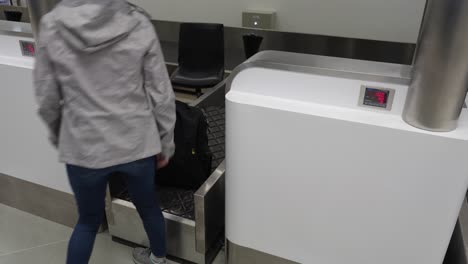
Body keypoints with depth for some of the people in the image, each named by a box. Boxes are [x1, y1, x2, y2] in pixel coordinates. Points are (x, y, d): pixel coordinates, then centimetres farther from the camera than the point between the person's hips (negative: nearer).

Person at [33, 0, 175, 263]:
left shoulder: (51, 26, -7)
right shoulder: (139, 24, -9)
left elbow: (46, 99, -1)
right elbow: (161, 94, -6)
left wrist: (58, 137, 17)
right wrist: (166, 142, 6)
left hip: (83, 147, 0)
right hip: (136, 143, 1)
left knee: (89, 220, 22)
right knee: (148, 205, 25)